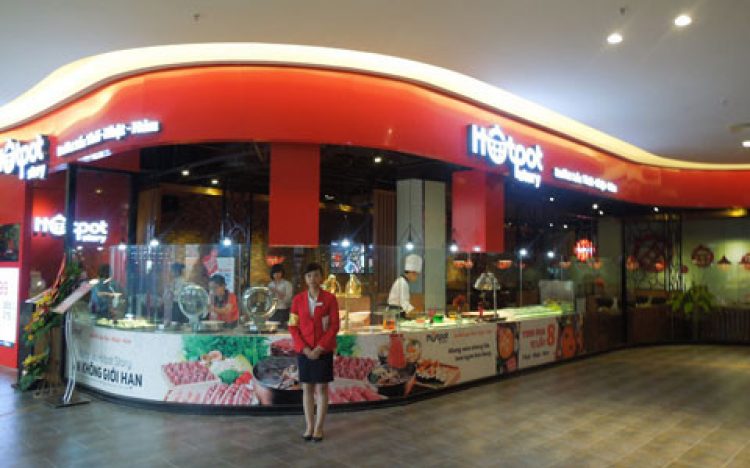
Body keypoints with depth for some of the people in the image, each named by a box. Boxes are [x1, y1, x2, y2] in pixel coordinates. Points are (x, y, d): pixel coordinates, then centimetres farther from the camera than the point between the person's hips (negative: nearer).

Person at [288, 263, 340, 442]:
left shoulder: (330, 298, -5)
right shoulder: (298, 299, 1)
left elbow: (334, 326, -6)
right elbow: (293, 327, 1)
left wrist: (320, 348, -14)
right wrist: (304, 349, -10)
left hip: (323, 350, -2)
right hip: (303, 350, 2)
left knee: (321, 388, 4)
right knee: (307, 388, 8)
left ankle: (319, 428, 14)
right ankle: (309, 426, 18)